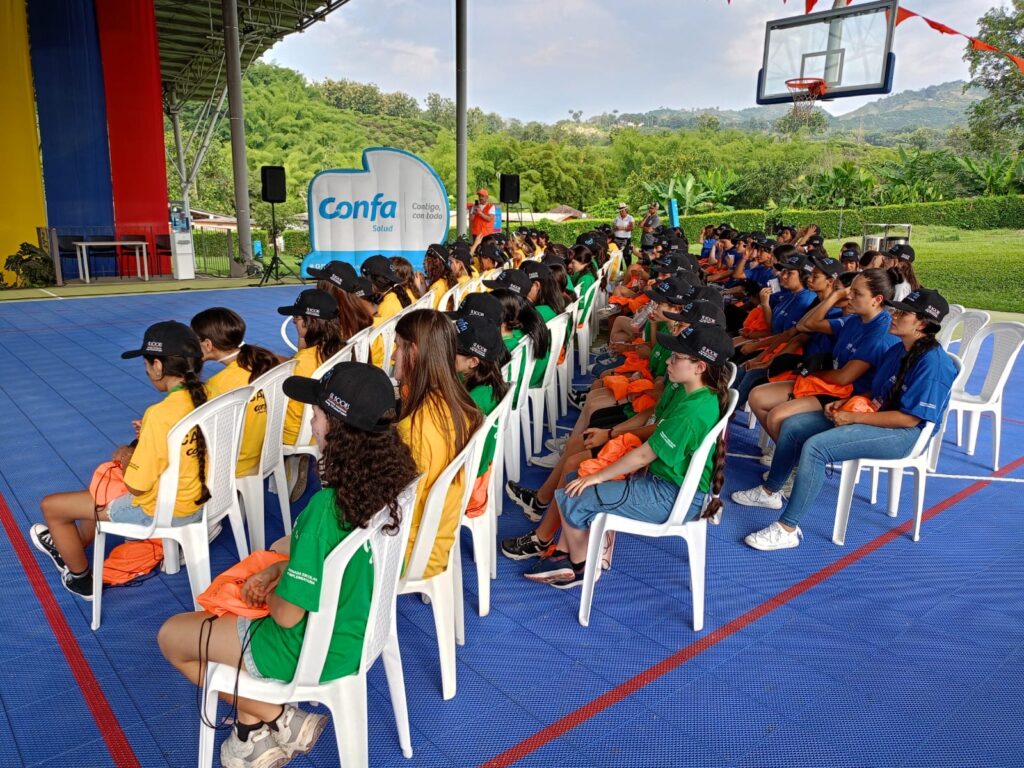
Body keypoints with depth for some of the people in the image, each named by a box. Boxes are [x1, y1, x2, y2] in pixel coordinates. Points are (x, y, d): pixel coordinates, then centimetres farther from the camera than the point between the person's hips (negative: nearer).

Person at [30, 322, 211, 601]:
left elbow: (137, 486, -22)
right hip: (196, 499, 8)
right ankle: (72, 545, 53)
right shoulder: (205, 397, -8)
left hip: (159, 511, -8)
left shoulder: (159, 415, -29)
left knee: (51, 505, 11)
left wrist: (127, 462, -2)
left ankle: (82, 580, 33)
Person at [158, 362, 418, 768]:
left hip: (312, 652, -7)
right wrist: (279, 570, -1)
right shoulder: (389, 478, -11)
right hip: (360, 627, 7)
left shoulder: (328, 508, -34)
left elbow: (286, 615, -23)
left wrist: (272, 586, -3)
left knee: (171, 636, 12)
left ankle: (278, 719, 13)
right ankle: (256, 728, 28)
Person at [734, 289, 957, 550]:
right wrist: (844, 402, 1)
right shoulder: (897, 349, 9)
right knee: (793, 427, 4)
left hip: (904, 433, -10)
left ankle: (787, 529, -24)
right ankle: (770, 491, 22)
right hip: (875, 416, 10)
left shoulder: (932, 362, -20)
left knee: (816, 446, -30)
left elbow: (909, 418, -23)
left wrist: (853, 417, -21)